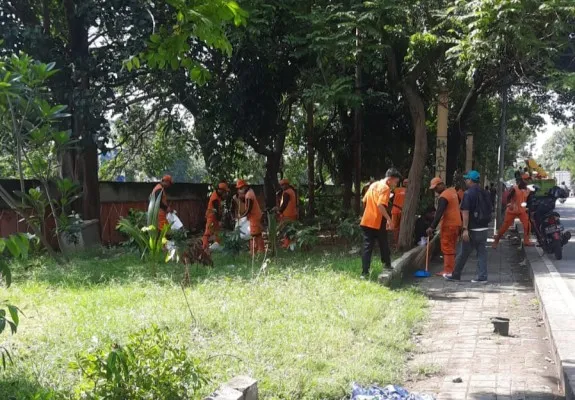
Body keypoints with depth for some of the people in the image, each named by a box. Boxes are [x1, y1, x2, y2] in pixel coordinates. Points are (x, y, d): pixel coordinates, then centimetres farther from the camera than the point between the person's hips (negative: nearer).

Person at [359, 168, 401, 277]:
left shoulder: (373, 185, 14)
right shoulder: (385, 188, -12)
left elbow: (364, 201, 20)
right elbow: (380, 205, -24)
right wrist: (388, 218, -16)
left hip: (366, 221, 7)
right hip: (377, 223, -7)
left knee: (367, 248, 5)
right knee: (384, 247, 11)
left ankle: (364, 273, 0)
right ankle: (387, 267, 23)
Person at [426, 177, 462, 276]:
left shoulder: (443, 197, -17)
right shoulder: (453, 191, 10)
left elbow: (439, 213, -22)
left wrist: (432, 227, -23)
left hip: (448, 225, -9)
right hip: (456, 223, 9)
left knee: (447, 248, -5)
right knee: (451, 248, 14)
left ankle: (448, 270, -5)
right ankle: (451, 269, 18)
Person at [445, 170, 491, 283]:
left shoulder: (468, 193, -13)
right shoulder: (485, 194, 11)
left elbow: (465, 212, -20)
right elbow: (490, 211, 16)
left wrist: (465, 229, -22)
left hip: (472, 229, -7)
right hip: (484, 228, 7)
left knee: (463, 253, 4)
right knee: (482, 253, 8)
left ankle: (455, 275, 15)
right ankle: (482, 277, 6)